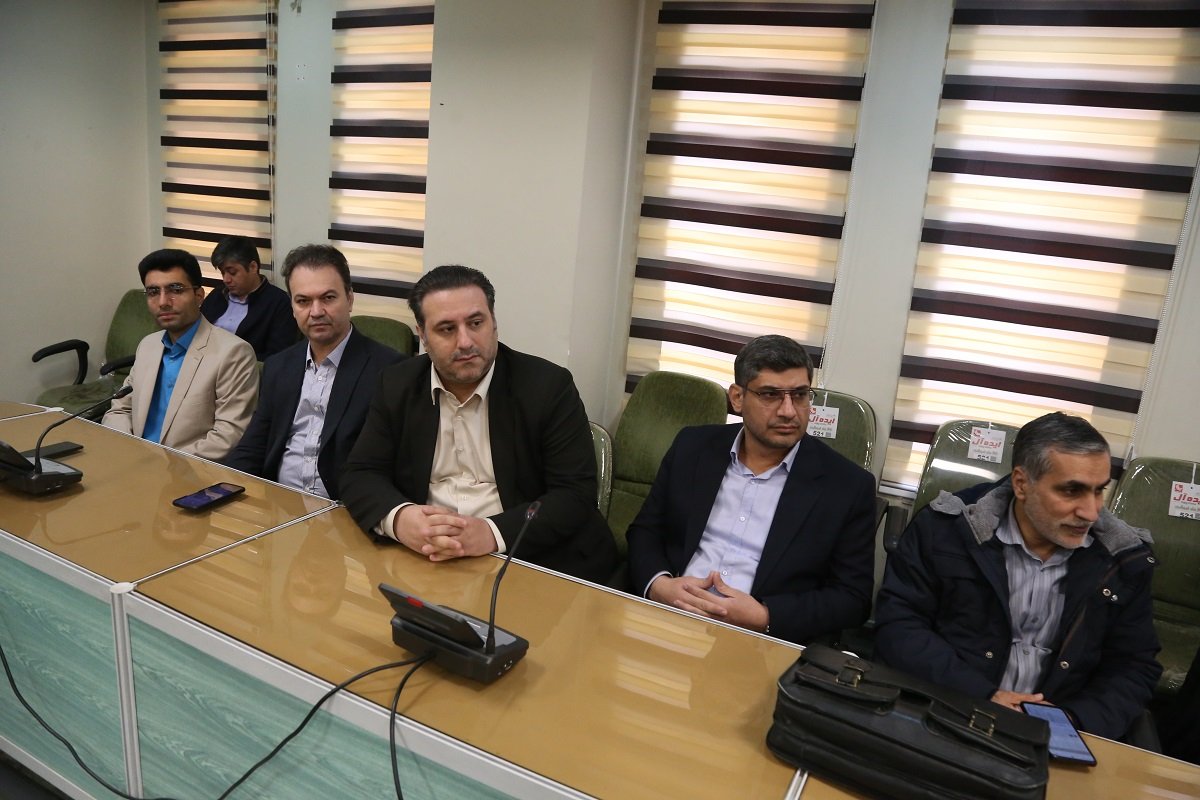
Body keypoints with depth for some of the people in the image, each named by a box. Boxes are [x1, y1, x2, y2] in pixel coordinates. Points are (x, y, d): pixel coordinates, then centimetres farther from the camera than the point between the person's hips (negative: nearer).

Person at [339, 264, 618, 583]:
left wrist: (492, 533, -26)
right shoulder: (397, 386, 4)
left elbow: (575, 495, -11)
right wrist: (399, 518, -20)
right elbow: (360, 475, 3)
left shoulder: (549, 386, -8)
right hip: (423, 556, 3)